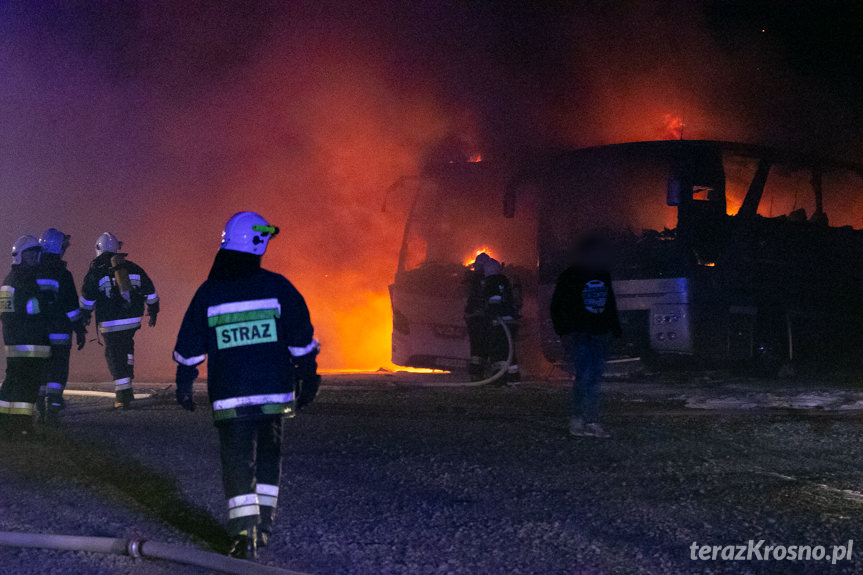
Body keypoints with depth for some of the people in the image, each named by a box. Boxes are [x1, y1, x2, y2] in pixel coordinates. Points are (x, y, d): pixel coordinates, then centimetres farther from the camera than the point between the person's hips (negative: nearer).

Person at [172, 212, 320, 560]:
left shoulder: (208, 293, 0)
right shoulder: (277, 287, -3)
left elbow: (189, 349, 6)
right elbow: (302, 339, 0)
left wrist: (184, 385, 17)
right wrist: (308, 378, 10)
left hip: (229, 397, -1)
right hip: (275, 393, 1)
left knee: (237, 463, 3)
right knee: (268, 457, 18)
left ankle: (245, 535, -8)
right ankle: (264, 525, 19)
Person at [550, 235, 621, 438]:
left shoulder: (604, 276, 15)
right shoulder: (570, 277, -3)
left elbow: (611, 305, 25)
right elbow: (557, 307, -3)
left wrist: (615, 330, 18)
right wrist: (563, 332, -11)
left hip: (599, 334, 6)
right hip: (578, 334, -6)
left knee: (595, 377, 4)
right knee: (583, 375, -15)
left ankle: (592, 422, 7)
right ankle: (577, 420, -8)